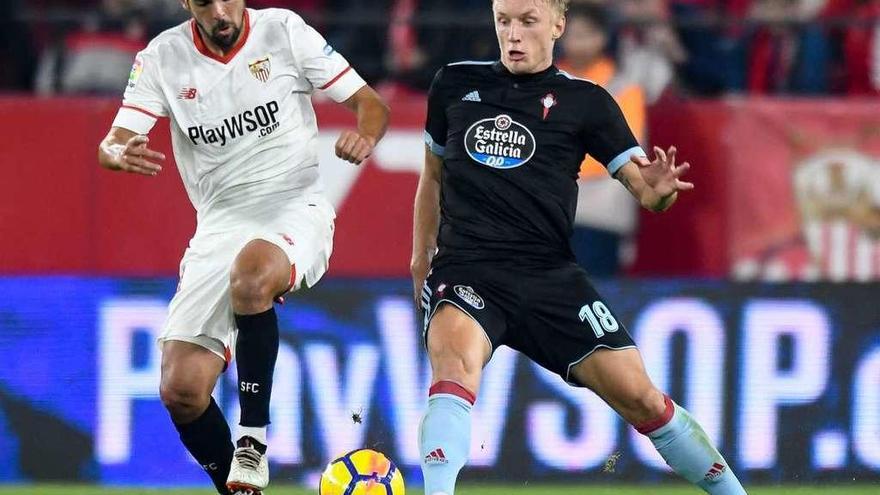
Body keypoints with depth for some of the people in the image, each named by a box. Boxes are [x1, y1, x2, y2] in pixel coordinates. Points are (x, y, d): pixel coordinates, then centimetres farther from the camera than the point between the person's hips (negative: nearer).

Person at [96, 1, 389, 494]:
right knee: (181, 392, -10)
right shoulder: (163, 57, 1)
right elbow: (112, 145, -6)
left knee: (251, 272, -39)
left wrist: (364, 136, -24)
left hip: (295, 208, -3)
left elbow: (371, 104, 0)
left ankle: (253, 442, -26)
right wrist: (121, 153, -31)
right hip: (219, 225, 3)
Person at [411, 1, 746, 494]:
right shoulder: (455, 84, 10)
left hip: (549, 274, 0)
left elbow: (642, 186, -1)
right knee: (457, 358, -33)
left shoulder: (585, 101, 5)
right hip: (466, 267, 0)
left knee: (638, 394, -5)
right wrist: (422, 255, 25)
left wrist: (659, 190, -24)